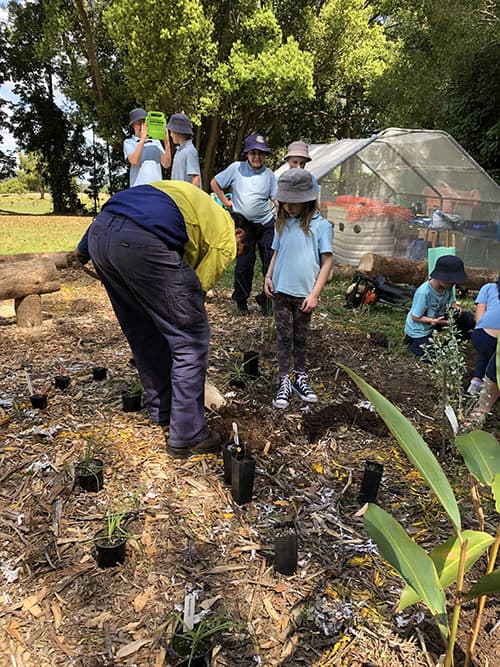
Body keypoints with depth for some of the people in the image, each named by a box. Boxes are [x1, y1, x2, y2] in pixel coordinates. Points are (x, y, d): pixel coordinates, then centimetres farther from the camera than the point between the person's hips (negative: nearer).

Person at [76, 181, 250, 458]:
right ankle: (187, 436, 14)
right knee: (190, 340, 6)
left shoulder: (190, 194, 34)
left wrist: (85, 249, 27)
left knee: (144, 335, 22)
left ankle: (161, 411, 37)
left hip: (99, 231, 9)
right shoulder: (225, 238, 14)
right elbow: (196, 289, 11)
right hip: (142, 242, -8)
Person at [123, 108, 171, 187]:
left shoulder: (156, 142, 18)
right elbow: (134, 161, -10)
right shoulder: (129, 142, 10)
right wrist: (142, 140, -12)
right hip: (138, 188, -3)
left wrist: (167, 143, -3)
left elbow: (166, 164, 6)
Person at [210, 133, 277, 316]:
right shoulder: (236, 168, 0)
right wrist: (225, 202, 5)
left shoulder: (269, 175, 6)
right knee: (244, 263, -1)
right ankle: (241, 300, 18)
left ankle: (266, 300, 17)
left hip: (266, 224, 2)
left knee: (271, 263, 0)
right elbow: (215, 183, 10)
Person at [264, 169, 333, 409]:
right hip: (281, 291, 3)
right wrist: (268, 277, 1)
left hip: (304, 294, -3)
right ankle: (285, 382, 13)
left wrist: (314, 294, -12)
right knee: (284, 336, 6)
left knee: (300, 337, 12)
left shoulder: (321, 225, -6)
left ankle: (300, 377, 27)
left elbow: (327, 262, -7)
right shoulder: (282, 224, 7)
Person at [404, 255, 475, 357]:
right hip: (419, 330, -6)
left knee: (468, 318, -8)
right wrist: (434, 321, -33)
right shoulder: (423, 292, -32)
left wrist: (455, 307, -18)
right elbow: (415, 317, -23)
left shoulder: (449, 286, -13)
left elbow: (452, 302, 6)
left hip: (438, 319, 7)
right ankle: (412, 342, 13)